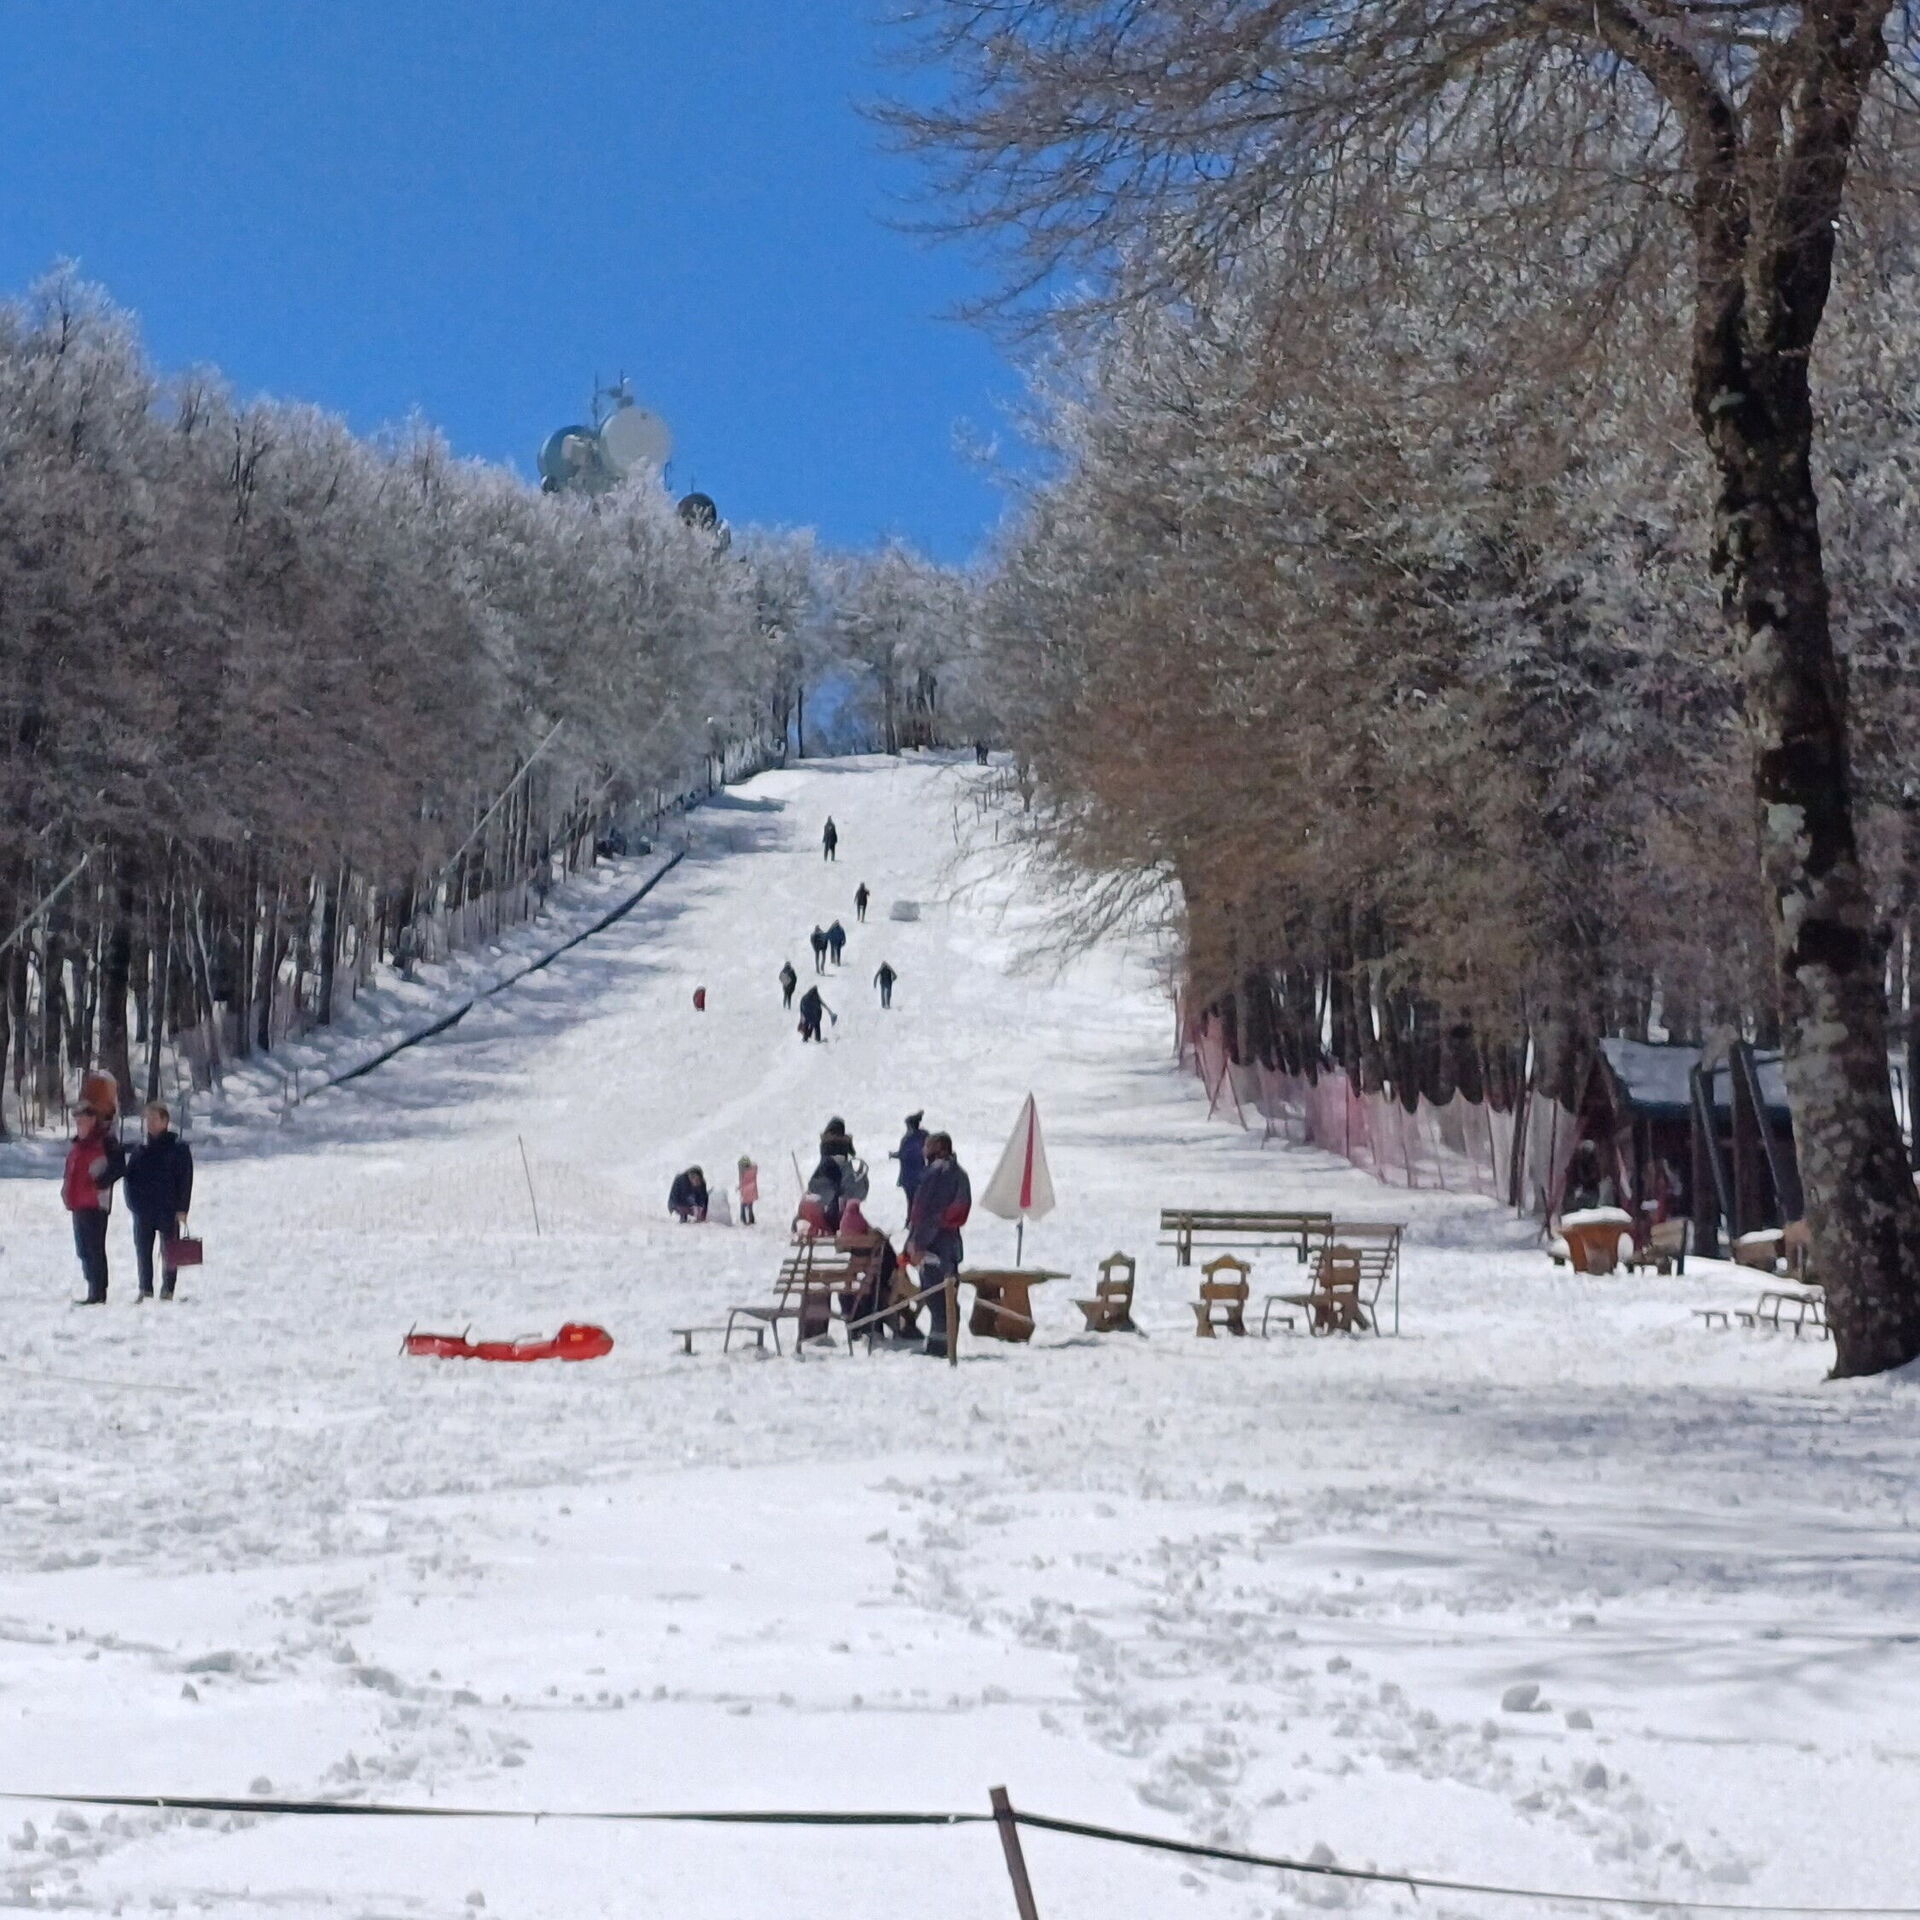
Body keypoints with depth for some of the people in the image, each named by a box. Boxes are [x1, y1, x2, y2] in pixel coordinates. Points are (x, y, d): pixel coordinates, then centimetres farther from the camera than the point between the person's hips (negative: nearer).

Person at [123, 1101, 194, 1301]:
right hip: (143, 1210, 4)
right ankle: (145, 1290, 12)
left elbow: (185, 1179, -4)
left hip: (169, 1210, -4)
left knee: (168, 1251, 0)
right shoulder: (140, 1150, 11)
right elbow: (130, 1177, 13)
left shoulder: (179, 1148, -1)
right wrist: (133, 1203, 1)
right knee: (143, 1251, 5)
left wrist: (181, 1209, -10)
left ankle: (167, 1290, 6)